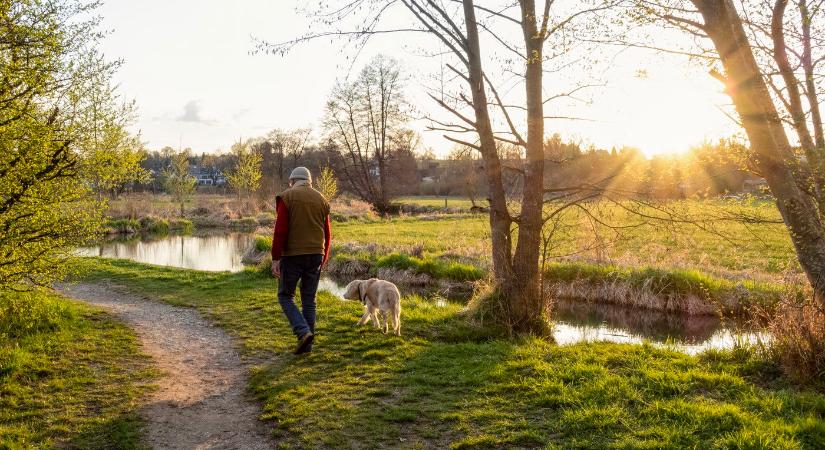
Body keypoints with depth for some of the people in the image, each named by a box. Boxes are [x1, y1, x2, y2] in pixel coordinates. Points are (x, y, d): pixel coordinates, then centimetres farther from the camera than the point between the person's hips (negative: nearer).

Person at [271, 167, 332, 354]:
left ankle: (303, 332, -9)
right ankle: (307, 344, 14)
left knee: (285, 296, 9)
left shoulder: (286, 197, -4)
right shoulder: (321, 200, 10)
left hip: (292, 255, -4)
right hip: (315, 256, 4)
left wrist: (275, 258, -8)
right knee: (309, 300, 11)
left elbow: (280, 231, -11)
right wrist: (324, 259, 22)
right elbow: (327, 234, 12)